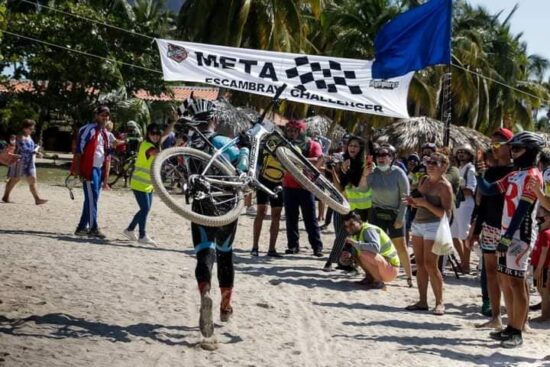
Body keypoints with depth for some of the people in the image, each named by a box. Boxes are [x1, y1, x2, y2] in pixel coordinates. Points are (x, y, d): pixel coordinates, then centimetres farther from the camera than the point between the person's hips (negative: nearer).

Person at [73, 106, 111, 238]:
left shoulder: (105, 133, 17)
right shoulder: (88, 129, -10)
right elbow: (79, 149, -14)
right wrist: (77, 169, -17)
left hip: (99, 169, 9)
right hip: (89, 168, -9)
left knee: (92, 199, 10)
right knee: (92, 198, -10)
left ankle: (82, 227, 17)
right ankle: (93, 228, -10)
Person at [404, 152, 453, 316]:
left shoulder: (444, 186, -10)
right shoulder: (424, 180, 12)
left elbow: (446, 213, -16)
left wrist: (425, 203, -20)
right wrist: (413, 201, 2)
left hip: (433, 225, -8)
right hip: (418, 223, 8)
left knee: (430, 264, -10)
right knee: (420, 263, 6)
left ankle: (439, 302, -2)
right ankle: (422, 301, 10)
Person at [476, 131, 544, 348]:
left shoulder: (532, 175, -11)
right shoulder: (513, 175, 17)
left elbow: (522, 210, -18)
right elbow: (488, 190, 16)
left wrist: (507, 237, -22)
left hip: (520, 235, -9)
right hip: (507, 234, 9)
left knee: (516, 283, -7)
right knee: (504, 280, 11)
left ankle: (517, 333, -3)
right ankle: (511, 327, 19)